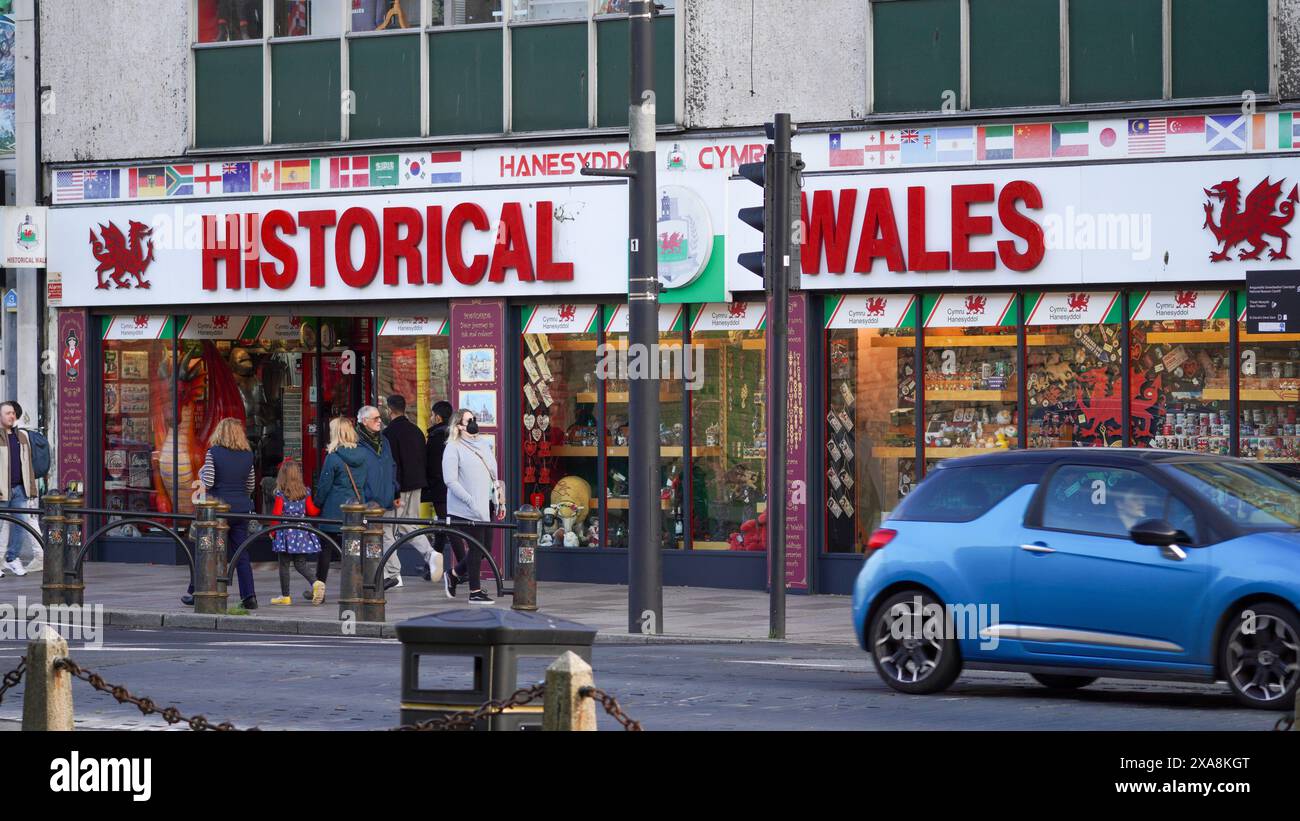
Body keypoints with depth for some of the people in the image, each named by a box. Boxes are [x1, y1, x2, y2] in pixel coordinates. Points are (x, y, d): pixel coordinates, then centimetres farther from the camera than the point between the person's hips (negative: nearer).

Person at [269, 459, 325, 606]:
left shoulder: (280, 493, -8)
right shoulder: (305, 492, 3)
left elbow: (277, 513, -9)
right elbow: (311, 511, 5)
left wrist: (272, 531, 2)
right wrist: (320, 510, 25)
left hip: (285, 531, -4)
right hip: (302, 531, 4)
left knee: (284, 564, 5)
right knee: (300, 563, 10)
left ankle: (285, 596, 8)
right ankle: (316, 583, -14)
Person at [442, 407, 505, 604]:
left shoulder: (485, 444, 15)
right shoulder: (453, 448, -7)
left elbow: (493, 476, 22)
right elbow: (450, 481, -14)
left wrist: (500, 500, 16)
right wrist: (471, 502, -20)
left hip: (485, 507, 8)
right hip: (465, 509, -8)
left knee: (485, 547, 9)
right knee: (477, 547, -6)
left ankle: (453, 573, 28)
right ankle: (475, 592, 2)